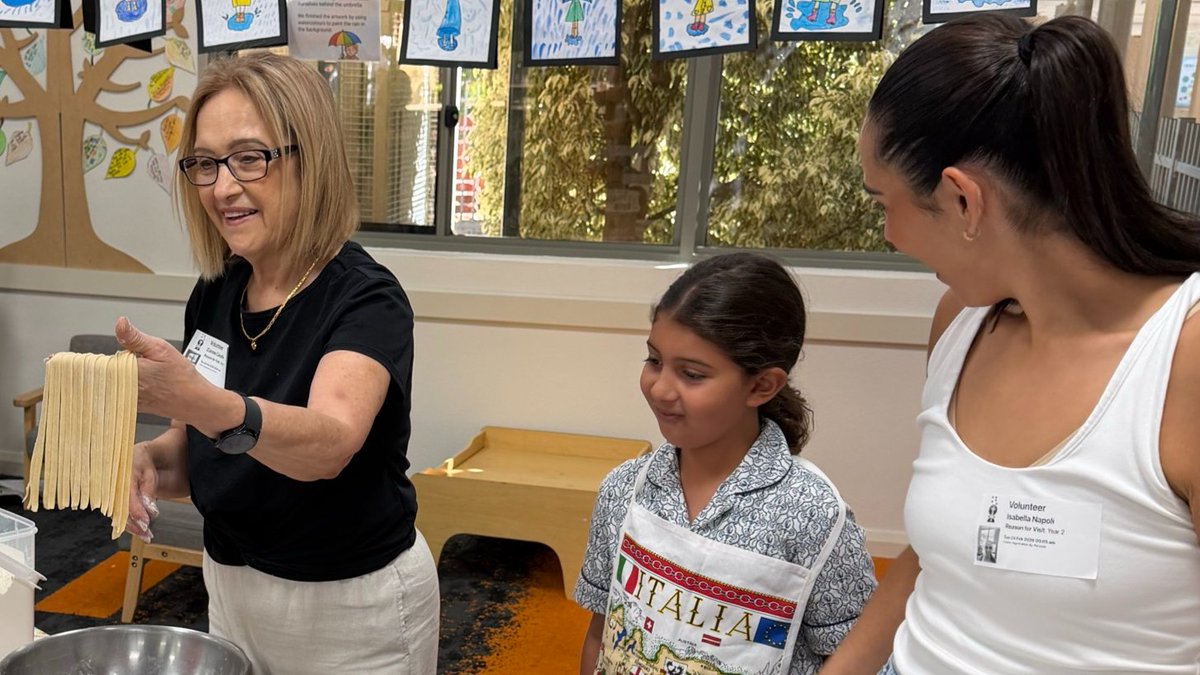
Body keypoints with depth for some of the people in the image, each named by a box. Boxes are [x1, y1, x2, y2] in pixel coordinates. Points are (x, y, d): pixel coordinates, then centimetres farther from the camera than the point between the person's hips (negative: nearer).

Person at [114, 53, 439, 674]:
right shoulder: (213, 295, -2)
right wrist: (151, 458, -14)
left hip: (350, 605, -5)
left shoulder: (366, 299, -21)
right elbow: (198, 451, 7)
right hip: (231, 589, 6)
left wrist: (204, 402, -55)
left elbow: (328, 443, -38)